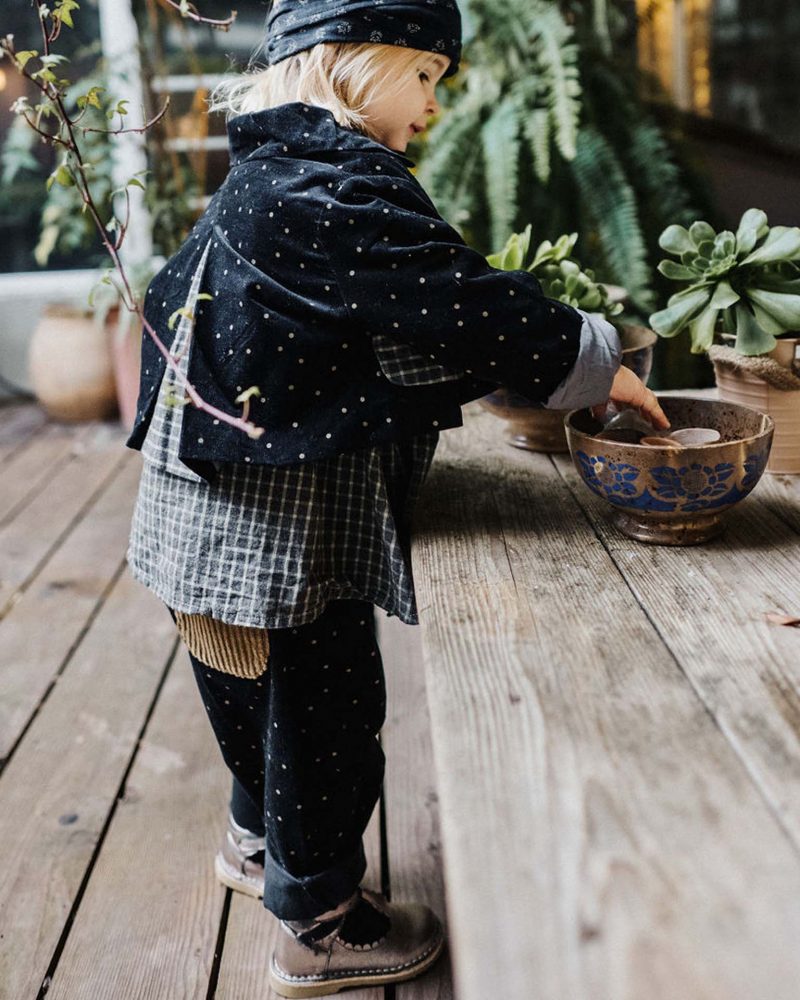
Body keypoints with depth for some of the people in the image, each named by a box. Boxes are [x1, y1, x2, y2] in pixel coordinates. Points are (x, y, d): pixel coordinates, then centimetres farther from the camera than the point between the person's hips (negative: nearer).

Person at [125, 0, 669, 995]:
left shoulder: (271, 174, 12)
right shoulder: (332, 183, -22)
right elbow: (456, 306, -25)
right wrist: (596, 363, -13)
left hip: (235, 494, 10)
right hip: (281, 515, -10)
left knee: (271, 688, 25)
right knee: (321, 700, 5)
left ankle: (261, 840, 48)